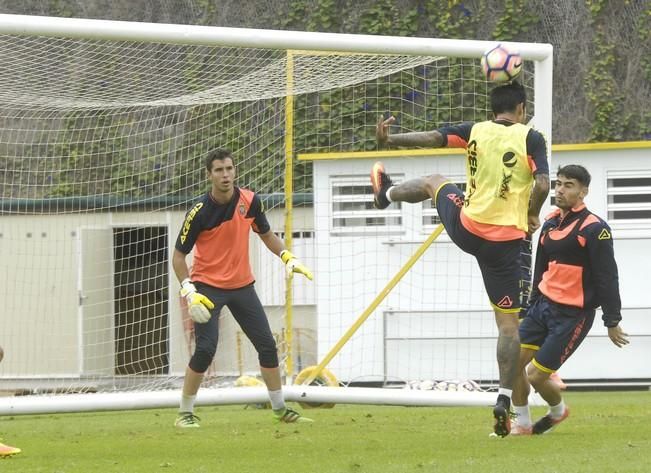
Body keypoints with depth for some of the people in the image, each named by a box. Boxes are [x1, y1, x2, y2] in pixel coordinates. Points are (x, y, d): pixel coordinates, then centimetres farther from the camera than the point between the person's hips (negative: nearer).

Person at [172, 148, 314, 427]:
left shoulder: (250, 201, -5)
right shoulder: (200, 212, -18)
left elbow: (266, 234, 14)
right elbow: (178, 255, -12)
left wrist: (287, 257, -1)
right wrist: (188, 290, -24)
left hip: (242, 286, 5)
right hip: (208, 286, -5)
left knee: (267, 346, 6)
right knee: (205, 349, -16)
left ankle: (280, 409, 20)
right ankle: (185, 413, -3)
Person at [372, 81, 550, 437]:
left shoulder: (475, 132, -1)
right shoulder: (530, 138, -9)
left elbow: (433, 137, -4)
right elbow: (542, 185, -19)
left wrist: (389, 139, 5)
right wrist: (532, 215, -1)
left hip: (466, 229, 3)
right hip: (505, 243, -3)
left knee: (434, 182, 35)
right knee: (508, 324, 3)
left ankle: (387, 193, 65)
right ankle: (504, 401, -7)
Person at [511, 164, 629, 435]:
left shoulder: (594, 229, -15)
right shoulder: (550, 224, 8)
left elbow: (607, 278, -14)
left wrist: (612, 322, -13)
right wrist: (533, 305, 21)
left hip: (573, 314, -7)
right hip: (543, 305, 7)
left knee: (536, 375, -6)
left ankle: (558, 411, 25)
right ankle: (522, 423, 14)